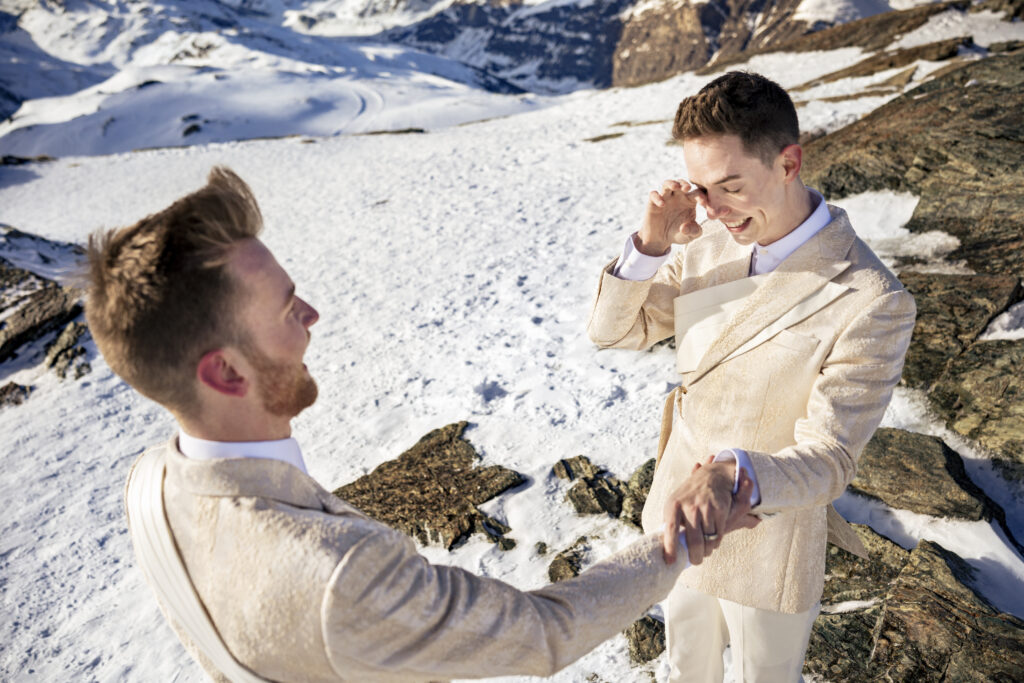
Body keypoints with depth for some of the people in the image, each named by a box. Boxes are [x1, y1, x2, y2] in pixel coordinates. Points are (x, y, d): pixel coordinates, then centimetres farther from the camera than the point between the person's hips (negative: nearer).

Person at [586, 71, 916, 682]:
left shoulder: (873, 304, -27)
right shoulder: (708, 242, -9)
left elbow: (828, 460, -25)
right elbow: (614, 330, -5)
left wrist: (731, 474, -46)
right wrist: (650, 244, -23)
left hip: (768, 539, -5)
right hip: (680, 510, 5)